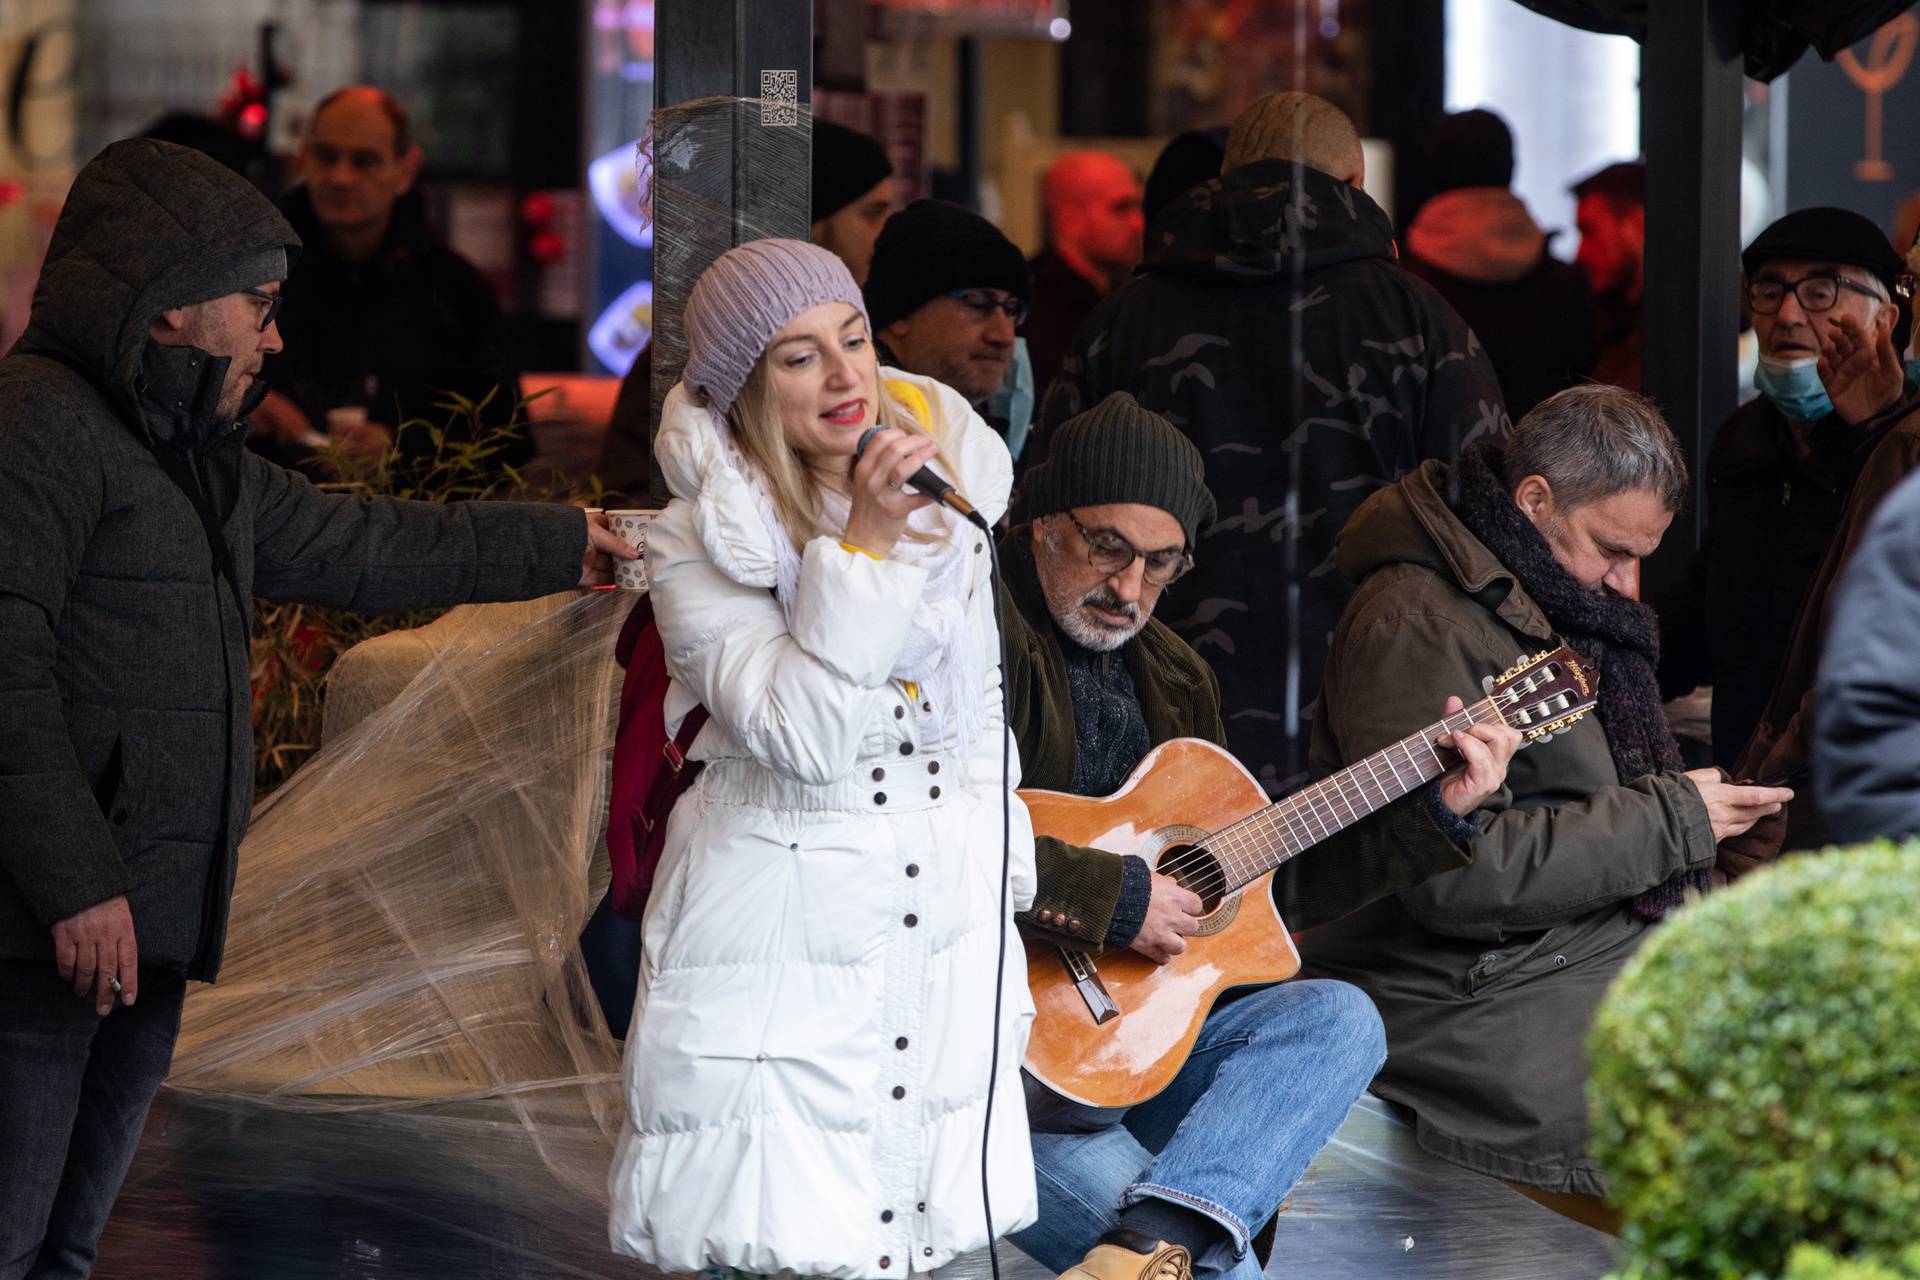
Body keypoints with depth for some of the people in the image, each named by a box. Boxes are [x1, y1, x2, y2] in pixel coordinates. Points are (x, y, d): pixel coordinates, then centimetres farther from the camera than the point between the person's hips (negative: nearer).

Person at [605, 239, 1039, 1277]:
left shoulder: (946, 479, 4)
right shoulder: (698, 547, -12)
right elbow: (800, 734, -23)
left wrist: (1003, 861, 19)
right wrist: (866, 544, -26)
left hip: (949, 911, 5)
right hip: (783, 911, -5)